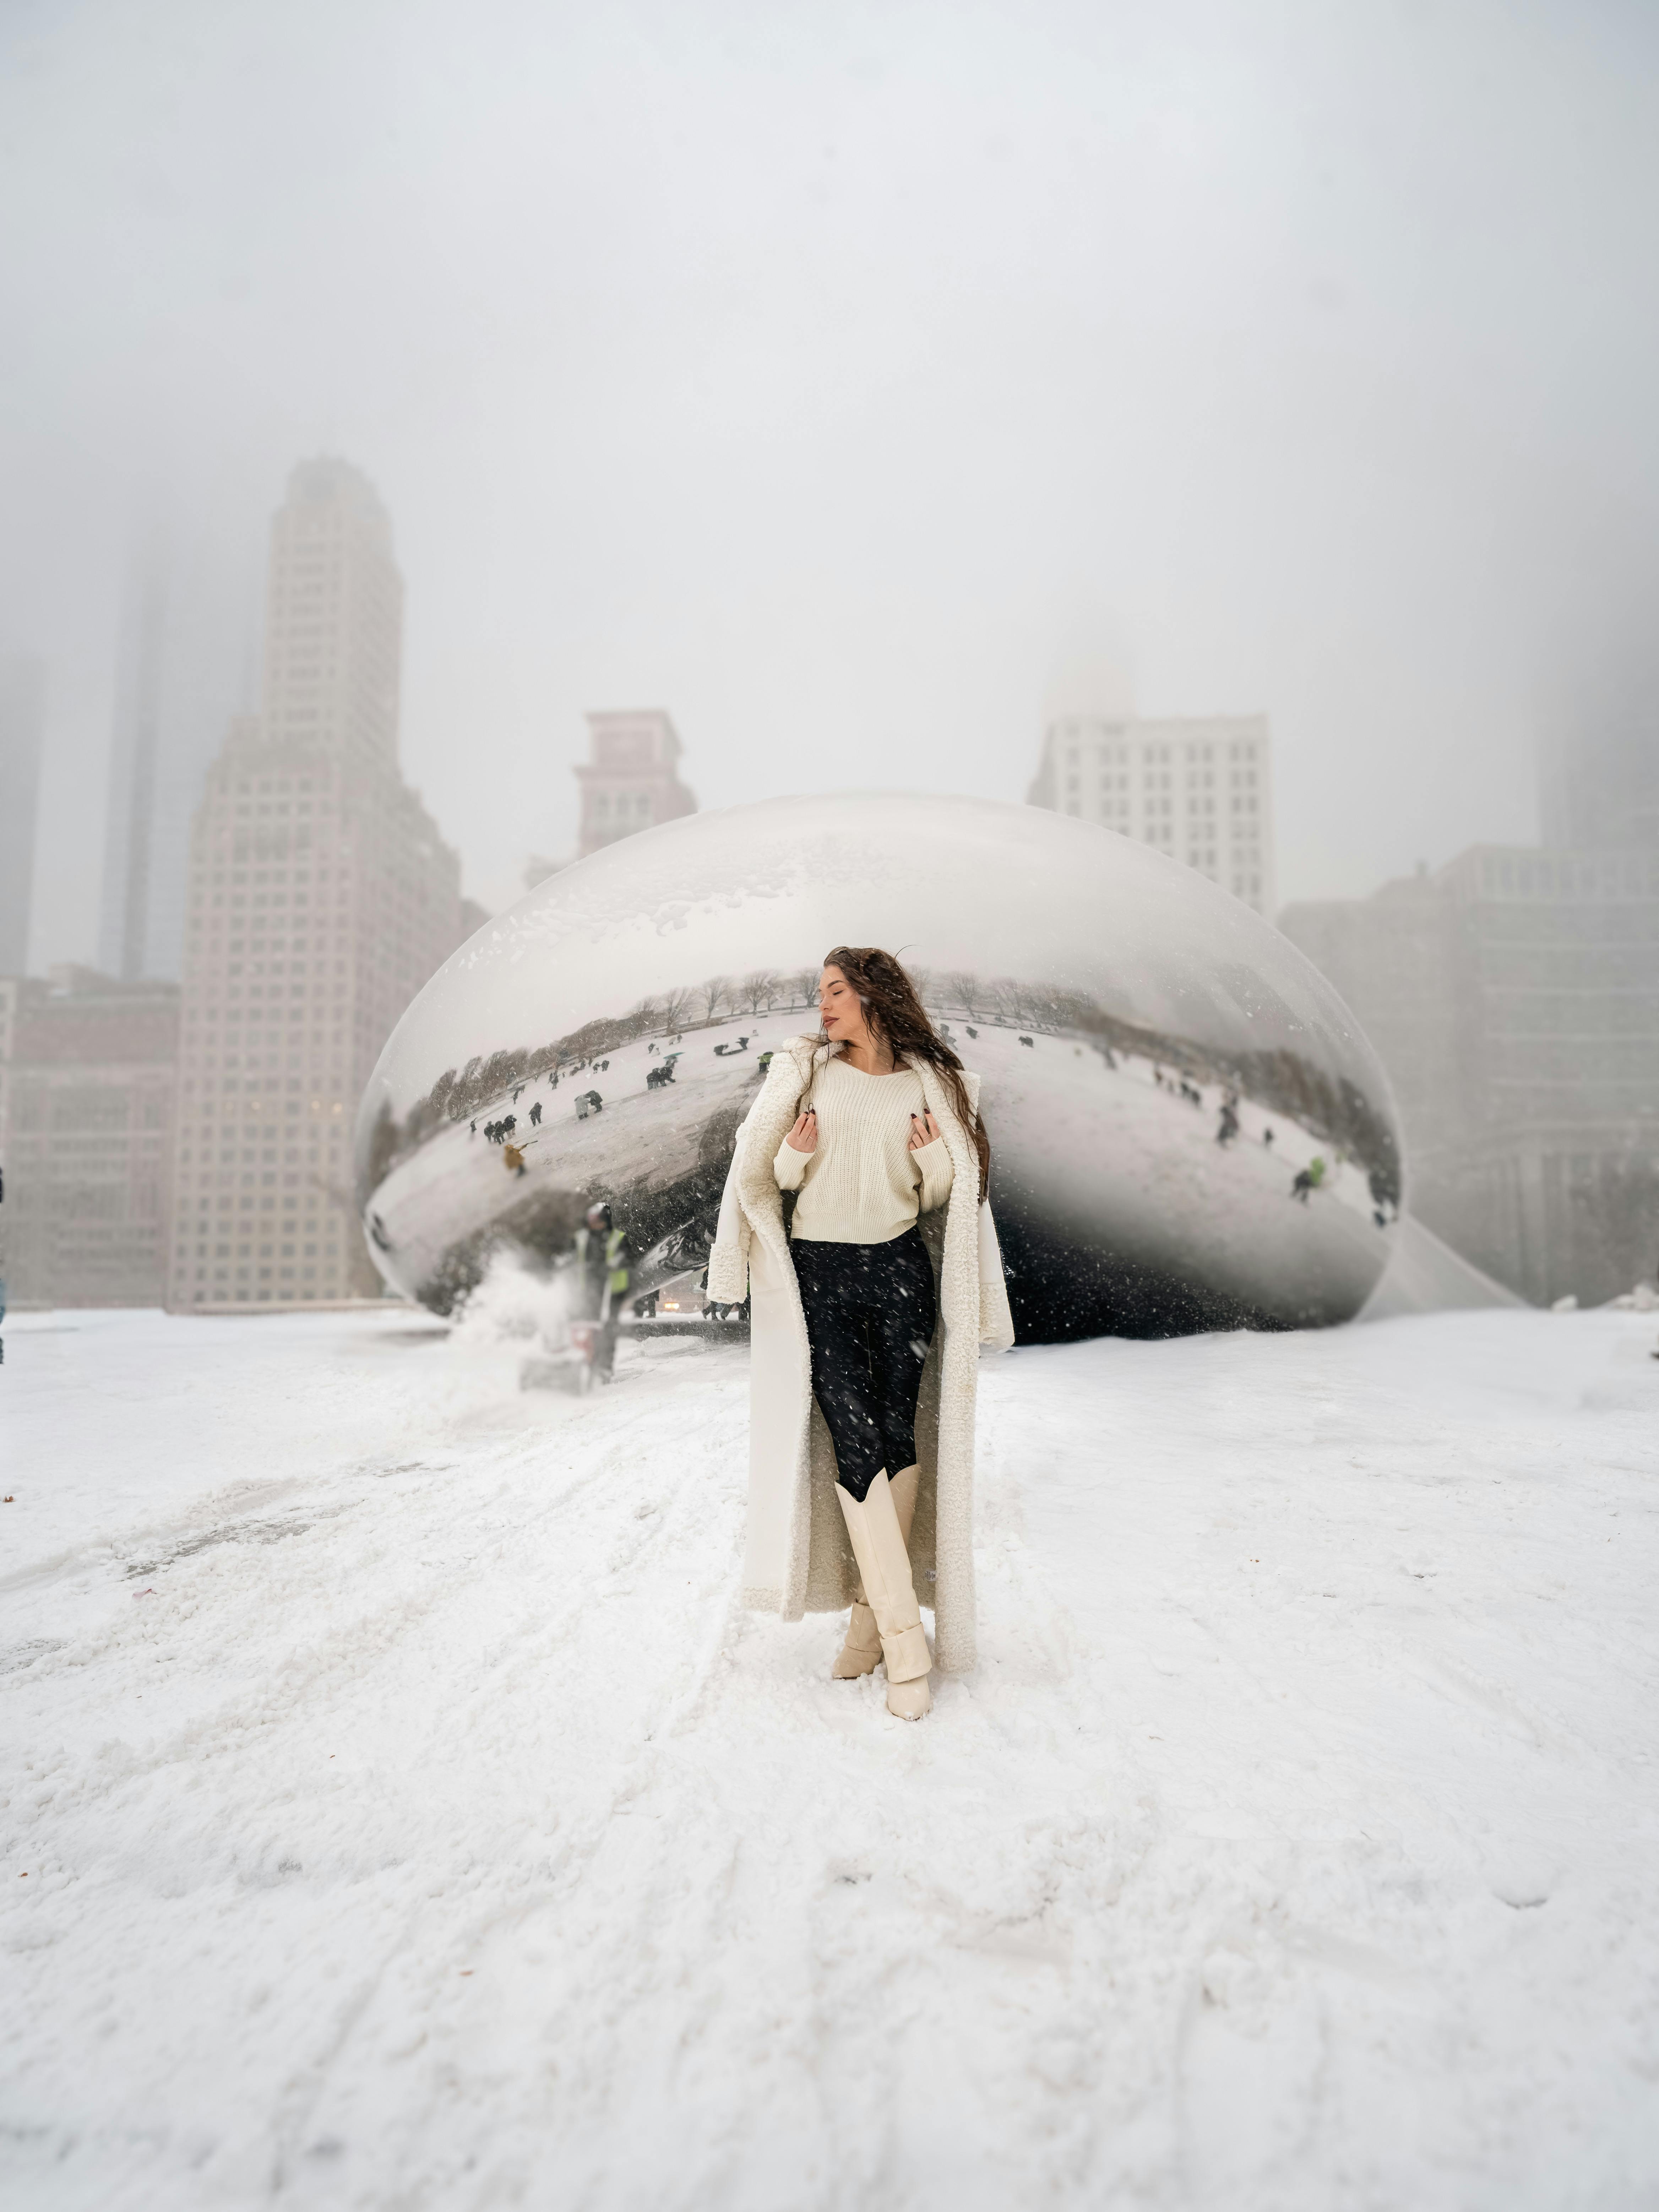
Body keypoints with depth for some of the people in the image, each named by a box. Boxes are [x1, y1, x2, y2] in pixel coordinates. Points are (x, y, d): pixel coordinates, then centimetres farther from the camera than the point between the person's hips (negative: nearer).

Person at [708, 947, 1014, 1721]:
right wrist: (797, 1153, -11)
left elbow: (936, 1195, 11)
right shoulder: (804, 1069, 6)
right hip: (820, 1272, -1)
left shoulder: (929, 1083, 7)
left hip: (901, 1271, 1)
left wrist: (935, 1156, -9)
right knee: (854, 1442, -8)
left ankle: (871, 1611, 17)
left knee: (899, 1439, 1)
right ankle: (903, 1641, -4)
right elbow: (773, 1176, 10)